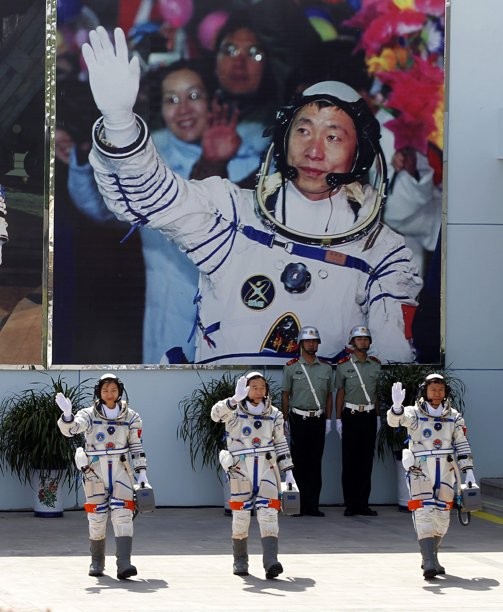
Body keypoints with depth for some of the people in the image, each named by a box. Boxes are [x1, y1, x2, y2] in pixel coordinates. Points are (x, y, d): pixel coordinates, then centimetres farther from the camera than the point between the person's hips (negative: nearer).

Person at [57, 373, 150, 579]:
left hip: (121, 471, 0)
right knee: (97, 519, 4)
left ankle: (124, 565, -20)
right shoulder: (89, 415, 1)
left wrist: (142, 475, 5)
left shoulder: (131, 417, 6)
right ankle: (97, 563, 21)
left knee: (123, 516, -12)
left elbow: (137, 448, 10)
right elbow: (70, 429, -16)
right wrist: (67, 414, -36)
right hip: (95, 472, 0)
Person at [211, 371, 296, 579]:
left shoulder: (274, 415, 10)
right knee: (240, 515, 4)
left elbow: (281, 444, 17)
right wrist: (235, 399, -39)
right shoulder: (234, 411, -1)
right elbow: (216, 413, -23)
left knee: (268, 513, -11)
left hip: (267, 468, 2)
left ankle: (271, 562, -20)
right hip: (241, 468, -2)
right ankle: (240, 561, 19)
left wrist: (288, 472, 12)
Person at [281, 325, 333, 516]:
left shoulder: (326, 368, 10)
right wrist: (286, 421, -2)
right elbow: (285, 395, 4)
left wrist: (328, 419, 7)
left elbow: (329, 395, 14)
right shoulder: (291, 367, 2)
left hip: (318, 420, 3)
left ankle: (313, 505, 4)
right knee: (298, 463, -3)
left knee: (315, 463, 2)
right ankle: (297, 505, 0)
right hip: (298, 419, -2)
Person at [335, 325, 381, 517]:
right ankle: (350, 504, 1)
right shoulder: (344, 365, 0)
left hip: (370, 415, 3)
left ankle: (363, 503, 7)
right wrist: (338, 419, -1)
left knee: (367, 460, 4)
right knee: (349, 460, -2)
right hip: (351, 415, -3)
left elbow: (377, 392, 14)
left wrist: (378, 416, 11)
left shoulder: (376, 365, 8)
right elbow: (340, 393, 2)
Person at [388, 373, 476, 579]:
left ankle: (430, 558, 28)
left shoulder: (454, 417, 9)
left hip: (446, 471, 4)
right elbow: (395, 420, -20)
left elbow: (462, 446, 12)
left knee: (442, 517, 9)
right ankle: (429, 563, -20)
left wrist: (468, 473, 6)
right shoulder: (414, 413, -1)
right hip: (420, 471, -4)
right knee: (424, 513, -14)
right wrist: (397, 406, -42)